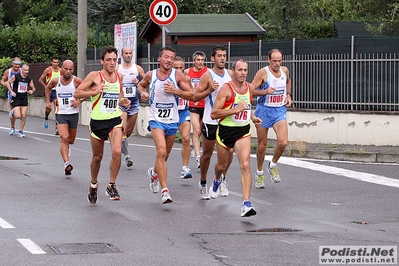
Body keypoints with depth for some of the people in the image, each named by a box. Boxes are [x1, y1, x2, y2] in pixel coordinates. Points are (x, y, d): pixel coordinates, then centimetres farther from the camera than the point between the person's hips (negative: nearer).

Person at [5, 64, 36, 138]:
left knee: (24, 116, -1)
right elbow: (7, 83, -2)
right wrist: (11, 91, -13)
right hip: (16, 98, -4)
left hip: (24, 98, 4)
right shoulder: (16, 76, -11)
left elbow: (33, 88, 13)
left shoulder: (29, 79, 1)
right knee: (18, 116, -11)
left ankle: (21, 131, 14)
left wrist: (32, 91, -10)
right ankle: (13, 112, 25)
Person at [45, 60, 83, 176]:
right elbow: (47, 88, 21)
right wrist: (48, 101, 15)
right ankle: (66, 164, -27)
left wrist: (80, 101, -15)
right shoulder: (55, 81, -2)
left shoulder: (77, 81, -10)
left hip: (73, 113, 1)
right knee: (64, 138, -19)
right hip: (60, 113, -1)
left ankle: (68, 145, 55)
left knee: (71, 140, 17)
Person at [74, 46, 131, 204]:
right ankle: (93, 185, 36)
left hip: (114, 120, 2)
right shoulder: (94, 76, -7)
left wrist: (123, 102, 5)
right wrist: (94, 91, -24)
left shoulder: (119, 76, 7)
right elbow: (76, 93, -9)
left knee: (117, 152, -20)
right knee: (97, 157, 11)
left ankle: (111, 186, -6)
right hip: (97, 121, -2)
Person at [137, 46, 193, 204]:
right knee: (161, 151, -21)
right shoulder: (150, 75, -1)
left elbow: (191, 95, -4)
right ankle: (164, 191, -24)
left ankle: (154, 172, 51)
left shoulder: (178, 75, -4)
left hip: (172, 120, 2)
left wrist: (176, 91, -18)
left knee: (165, 154, 18)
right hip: (156, 119, -2)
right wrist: (142, 92, 0)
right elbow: (141, 84, 21)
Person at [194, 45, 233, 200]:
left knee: (229, 152, -1)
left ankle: (222, 179, 20)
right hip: (210, 121, -4)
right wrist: (209, 90, -23)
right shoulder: (207, 75, -9)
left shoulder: (230, 74, 6)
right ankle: (203, 183, 23)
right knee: (207, 154, 6)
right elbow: (195, 97, -9)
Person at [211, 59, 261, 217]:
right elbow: (213, 114, -20)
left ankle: (246, 204, -20)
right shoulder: (226, 89, -14)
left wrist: (252, 117, 16)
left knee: (245, 165, -16)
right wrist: (236, 110, -24)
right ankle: (217, 180, 56)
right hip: (225, 130, -2)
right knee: (222, 166, 18)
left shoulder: (249, 87, 4)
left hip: (243, 132, 2)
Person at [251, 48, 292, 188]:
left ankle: (273, 166, 11)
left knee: (283, 142, -15)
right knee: (262, 145, 7)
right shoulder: (263, 73, -13)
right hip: (264, 110, -3)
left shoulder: (285, 70, 3)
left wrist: (288, 95, 13)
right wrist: (265, 91, -29)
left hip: (280, 110, 3)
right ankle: (259, 173, 27)